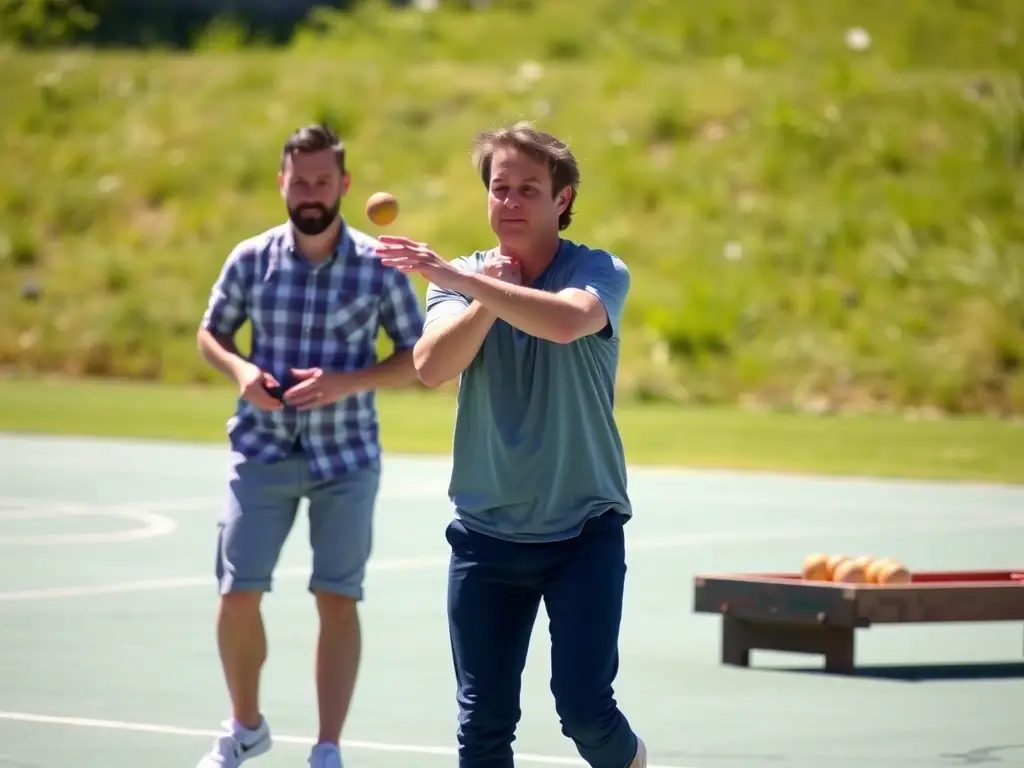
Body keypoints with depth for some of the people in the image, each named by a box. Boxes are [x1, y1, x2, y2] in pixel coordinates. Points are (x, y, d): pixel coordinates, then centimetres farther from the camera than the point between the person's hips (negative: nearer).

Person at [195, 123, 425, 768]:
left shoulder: (379, 266, -6)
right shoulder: (250, 260, -1)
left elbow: (417, 357, -1)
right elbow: (211, 333, 12)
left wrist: (348, 382, -17)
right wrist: (240, 370, -10)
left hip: (347, 457, -1)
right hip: (264, 450, 1)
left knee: (338, 600, -1)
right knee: (238, 594, -2)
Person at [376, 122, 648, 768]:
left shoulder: (600, 273, -5)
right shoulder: (466, 281, 6)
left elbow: (567, 321, -29)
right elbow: (431, 367, -11)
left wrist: (462, 279, -31)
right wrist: (490, 294, -16)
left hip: (584, 530, -3)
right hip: (486, 534, 3)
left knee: (584, 707, -11)